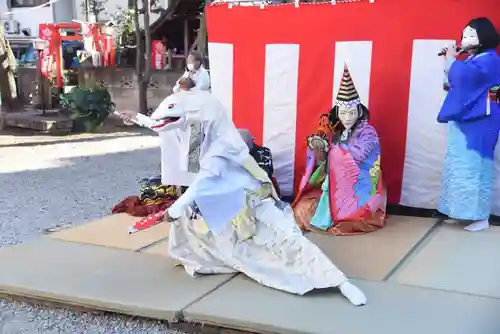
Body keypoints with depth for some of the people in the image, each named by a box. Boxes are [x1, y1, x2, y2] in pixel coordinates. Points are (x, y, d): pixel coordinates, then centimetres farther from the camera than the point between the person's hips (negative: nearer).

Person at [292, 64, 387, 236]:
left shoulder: (367, 132, -6)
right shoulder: (334, 132, 7)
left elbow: (358, 155, -23)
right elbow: (321, 165, 6)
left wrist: (333, 145, -9)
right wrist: (317, 147, -16)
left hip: (358, 191, -5)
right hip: (333, 189, 5)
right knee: (302, 209, -13)